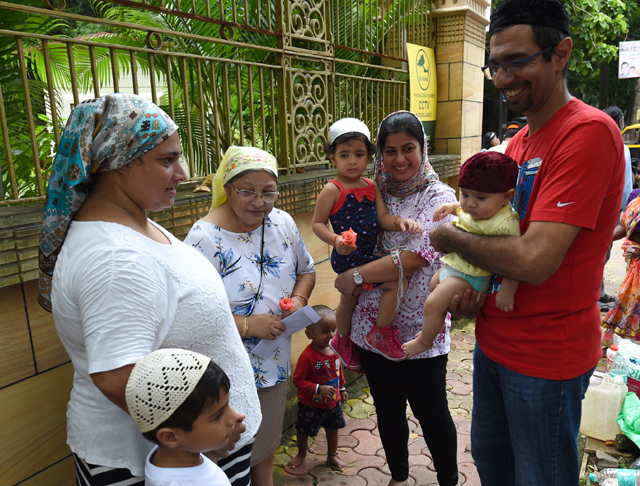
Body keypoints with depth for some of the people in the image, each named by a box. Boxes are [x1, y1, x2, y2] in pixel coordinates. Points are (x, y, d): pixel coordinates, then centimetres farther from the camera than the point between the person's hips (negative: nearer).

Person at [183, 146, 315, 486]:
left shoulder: (283, 223, -3)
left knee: (268, 441, 28)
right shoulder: (204, 238, -22)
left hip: (275, 363, 6)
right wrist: (247, 325, -27)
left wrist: (298, 299, -8)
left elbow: (306, 270, 12)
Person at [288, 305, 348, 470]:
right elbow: (298, 379, -27)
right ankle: (301, 454, 47)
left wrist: (342, 389, 14)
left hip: (333, 401, 5)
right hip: (311, 405, -5)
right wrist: (318, 389, -33)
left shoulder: (335, 349, -10)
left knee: (333, 428, 22)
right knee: (304, 430, 18)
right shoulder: (308, 356, -31)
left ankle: (332, 456, 46)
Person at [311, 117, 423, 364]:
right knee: (397, 282, -14)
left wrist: (399, 221, -20)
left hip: (368, 255, 7)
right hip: (349, 256, -7)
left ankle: (342, 341, 45)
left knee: (349, 299, 23)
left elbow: (382, 217, 1)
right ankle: (381, 334, 4)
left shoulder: (371, 187, 8)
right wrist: (335, 240, -27)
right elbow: (317, 223, -10)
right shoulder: (333, 189, -12)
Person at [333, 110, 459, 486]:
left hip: (420, 329, -4)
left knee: (431, 412, 12)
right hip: (374, 324, 5)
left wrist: (356, 276, -19)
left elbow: (416, 257, -22)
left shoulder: (439, 197, -10)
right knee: (387, 409, 20)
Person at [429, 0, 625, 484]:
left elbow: (534, 260, -30)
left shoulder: (588, 132, -21)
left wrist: (451, 237, -13)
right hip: (494, 339, 8)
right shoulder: (519, 141, 7)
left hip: (546, 358, -8)